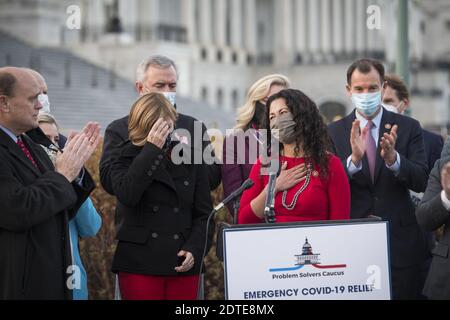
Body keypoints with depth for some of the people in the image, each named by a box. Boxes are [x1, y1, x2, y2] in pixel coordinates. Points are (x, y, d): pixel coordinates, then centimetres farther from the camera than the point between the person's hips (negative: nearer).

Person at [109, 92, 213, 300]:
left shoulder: (191, 160, 10)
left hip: (183, 266, 2)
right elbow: (126, 195, -16)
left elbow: (203, 214, 11)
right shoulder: (128, 159, 5)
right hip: (140, 263, -2)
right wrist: (152, 148, -16)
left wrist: (193, 249, -5)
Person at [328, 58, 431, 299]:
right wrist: (353, 159, -24)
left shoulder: (408, 128, 2)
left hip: (400, 243, 0)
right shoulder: (333, 132, 3)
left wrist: (393, 158, -26)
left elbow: (420, 182, -7)